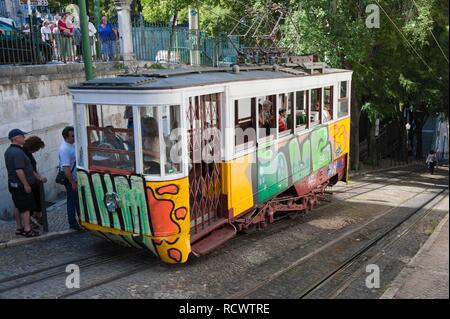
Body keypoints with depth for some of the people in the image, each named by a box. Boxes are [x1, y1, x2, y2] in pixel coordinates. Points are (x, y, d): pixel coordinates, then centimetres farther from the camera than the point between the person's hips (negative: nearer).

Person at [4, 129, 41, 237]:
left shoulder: (8, 151, 12)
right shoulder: (18, 152, -21)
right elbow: (19, 170, -26)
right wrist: (26, 184, -21)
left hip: (13, 183, 10)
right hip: (21, 185, -10)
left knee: (19, 207, 16)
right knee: (26, 207, -3)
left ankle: (19, 228, 24)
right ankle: (27, 230, 2)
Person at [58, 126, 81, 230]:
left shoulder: (72, 144, 5)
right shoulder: (64, 149, -24)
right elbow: (66, 168, -27)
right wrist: (72, 182, -25)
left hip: (76, 178, 9)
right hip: (70, 179, -9)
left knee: (78, 199, 19)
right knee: (72, 201, 2)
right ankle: (73, 224, 13)